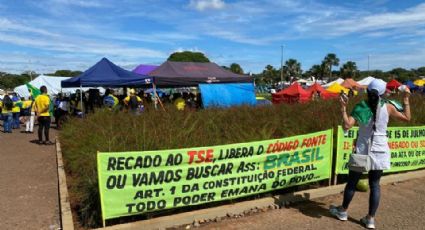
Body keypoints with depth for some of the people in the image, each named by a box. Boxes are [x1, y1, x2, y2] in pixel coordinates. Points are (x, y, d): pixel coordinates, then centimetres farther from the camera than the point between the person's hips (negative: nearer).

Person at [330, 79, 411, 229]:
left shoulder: (361, 107, -10)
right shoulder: (388, 107, -5)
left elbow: (347, 125, -20)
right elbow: (407, 118, 9)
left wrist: (343, 109, -14)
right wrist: (406, 99, 14)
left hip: (363, 149, -1)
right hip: (380, 150, 2)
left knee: (352, 181, 11)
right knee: (375, 184, 11)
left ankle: (343, 211, 26)